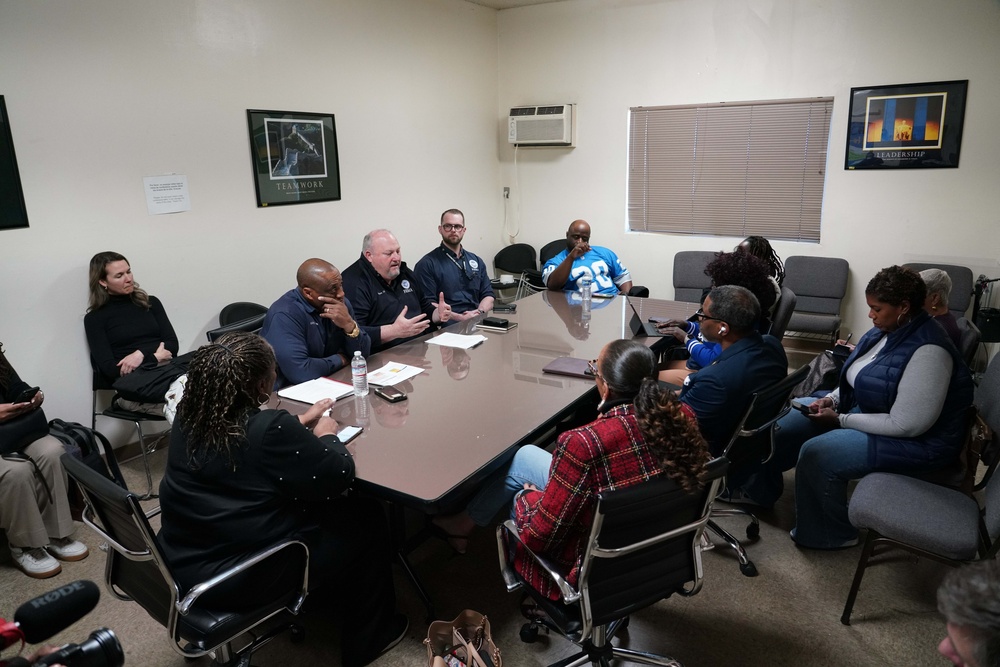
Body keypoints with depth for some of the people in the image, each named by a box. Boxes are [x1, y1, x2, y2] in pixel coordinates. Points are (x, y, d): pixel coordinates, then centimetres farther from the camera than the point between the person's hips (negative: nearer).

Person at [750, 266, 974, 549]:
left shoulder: (927, 351, -28)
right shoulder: (887, 328, -2)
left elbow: (907, 425, -28)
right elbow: (858, 378, 13)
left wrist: (839, 420, -22)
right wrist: (832, 399, -5)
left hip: (915, 441, -9)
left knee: (816, 454, -26)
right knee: (784, 420, 2)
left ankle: (830, 534, -1)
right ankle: (758, 490, 21)